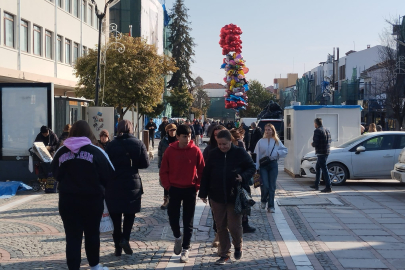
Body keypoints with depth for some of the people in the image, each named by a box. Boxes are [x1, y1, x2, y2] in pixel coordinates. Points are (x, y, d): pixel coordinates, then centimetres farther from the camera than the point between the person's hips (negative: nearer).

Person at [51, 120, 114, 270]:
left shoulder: (61, 151, -2)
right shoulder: (96, 151, -10)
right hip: (92, 199, -1)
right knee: (92, 234, 16)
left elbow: (55, 174, 10)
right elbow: (109, 175, -8)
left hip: (67, 199, 1)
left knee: (72, 236, 5)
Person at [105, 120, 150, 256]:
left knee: (115, 216, 9)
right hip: (132, 184, 0)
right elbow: (145, 163, -3)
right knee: (129, 214, 14)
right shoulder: (138, 144, -3)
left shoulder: (111, 145, -4)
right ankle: (125, 239, -5)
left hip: (113, 185, 0)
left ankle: (118, 246, 11)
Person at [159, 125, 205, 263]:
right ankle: (177, 237, 35)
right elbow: (163, 171, 1)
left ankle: (185, 249, 15)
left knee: (188, 220, 5)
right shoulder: (170, 150, -6)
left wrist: (197, 186, -6)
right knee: (172, 216, 4)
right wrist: (168, 186, -6)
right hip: (174, 189, 1)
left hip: (190, 189, -1)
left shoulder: (195, 150, -8)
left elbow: (201, 171, -2)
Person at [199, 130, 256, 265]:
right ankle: (224, 254, 23)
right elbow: (206, 174, 6)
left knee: (234, 225, -3)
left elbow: (252, 168, 1)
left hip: (235, 196, -3)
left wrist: (243, 177, -18)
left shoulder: (240, 153, -7)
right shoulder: (213, 154, 0)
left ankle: (238, 246, 28)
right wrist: (203, 192, 4)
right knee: (221, 227, 9)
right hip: (217, 197, 3)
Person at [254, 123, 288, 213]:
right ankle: (263, 200, 19)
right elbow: (257, 155, -1)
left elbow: (285, 151, 8)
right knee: (265, 185, -10)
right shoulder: (261, 141, 2)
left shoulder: (277, 141, 7)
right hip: (263, 165, -1)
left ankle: (271, 206, 9)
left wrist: (277, 153, -11)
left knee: (272, 186, 2)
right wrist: (256, 167, -7)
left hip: (273, 164, 2)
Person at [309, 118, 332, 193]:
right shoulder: (327, 130, 14)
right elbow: (330, 140, 17)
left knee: (324, 169, -8)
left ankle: (328, 187, -9)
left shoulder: (317, 131, -14)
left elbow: (315, 143, -19)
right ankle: (316, 185, 28)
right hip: (326, 152, 10)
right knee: (317, 168, 21)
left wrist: (312, 144, 3)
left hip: (321, 153, -10)